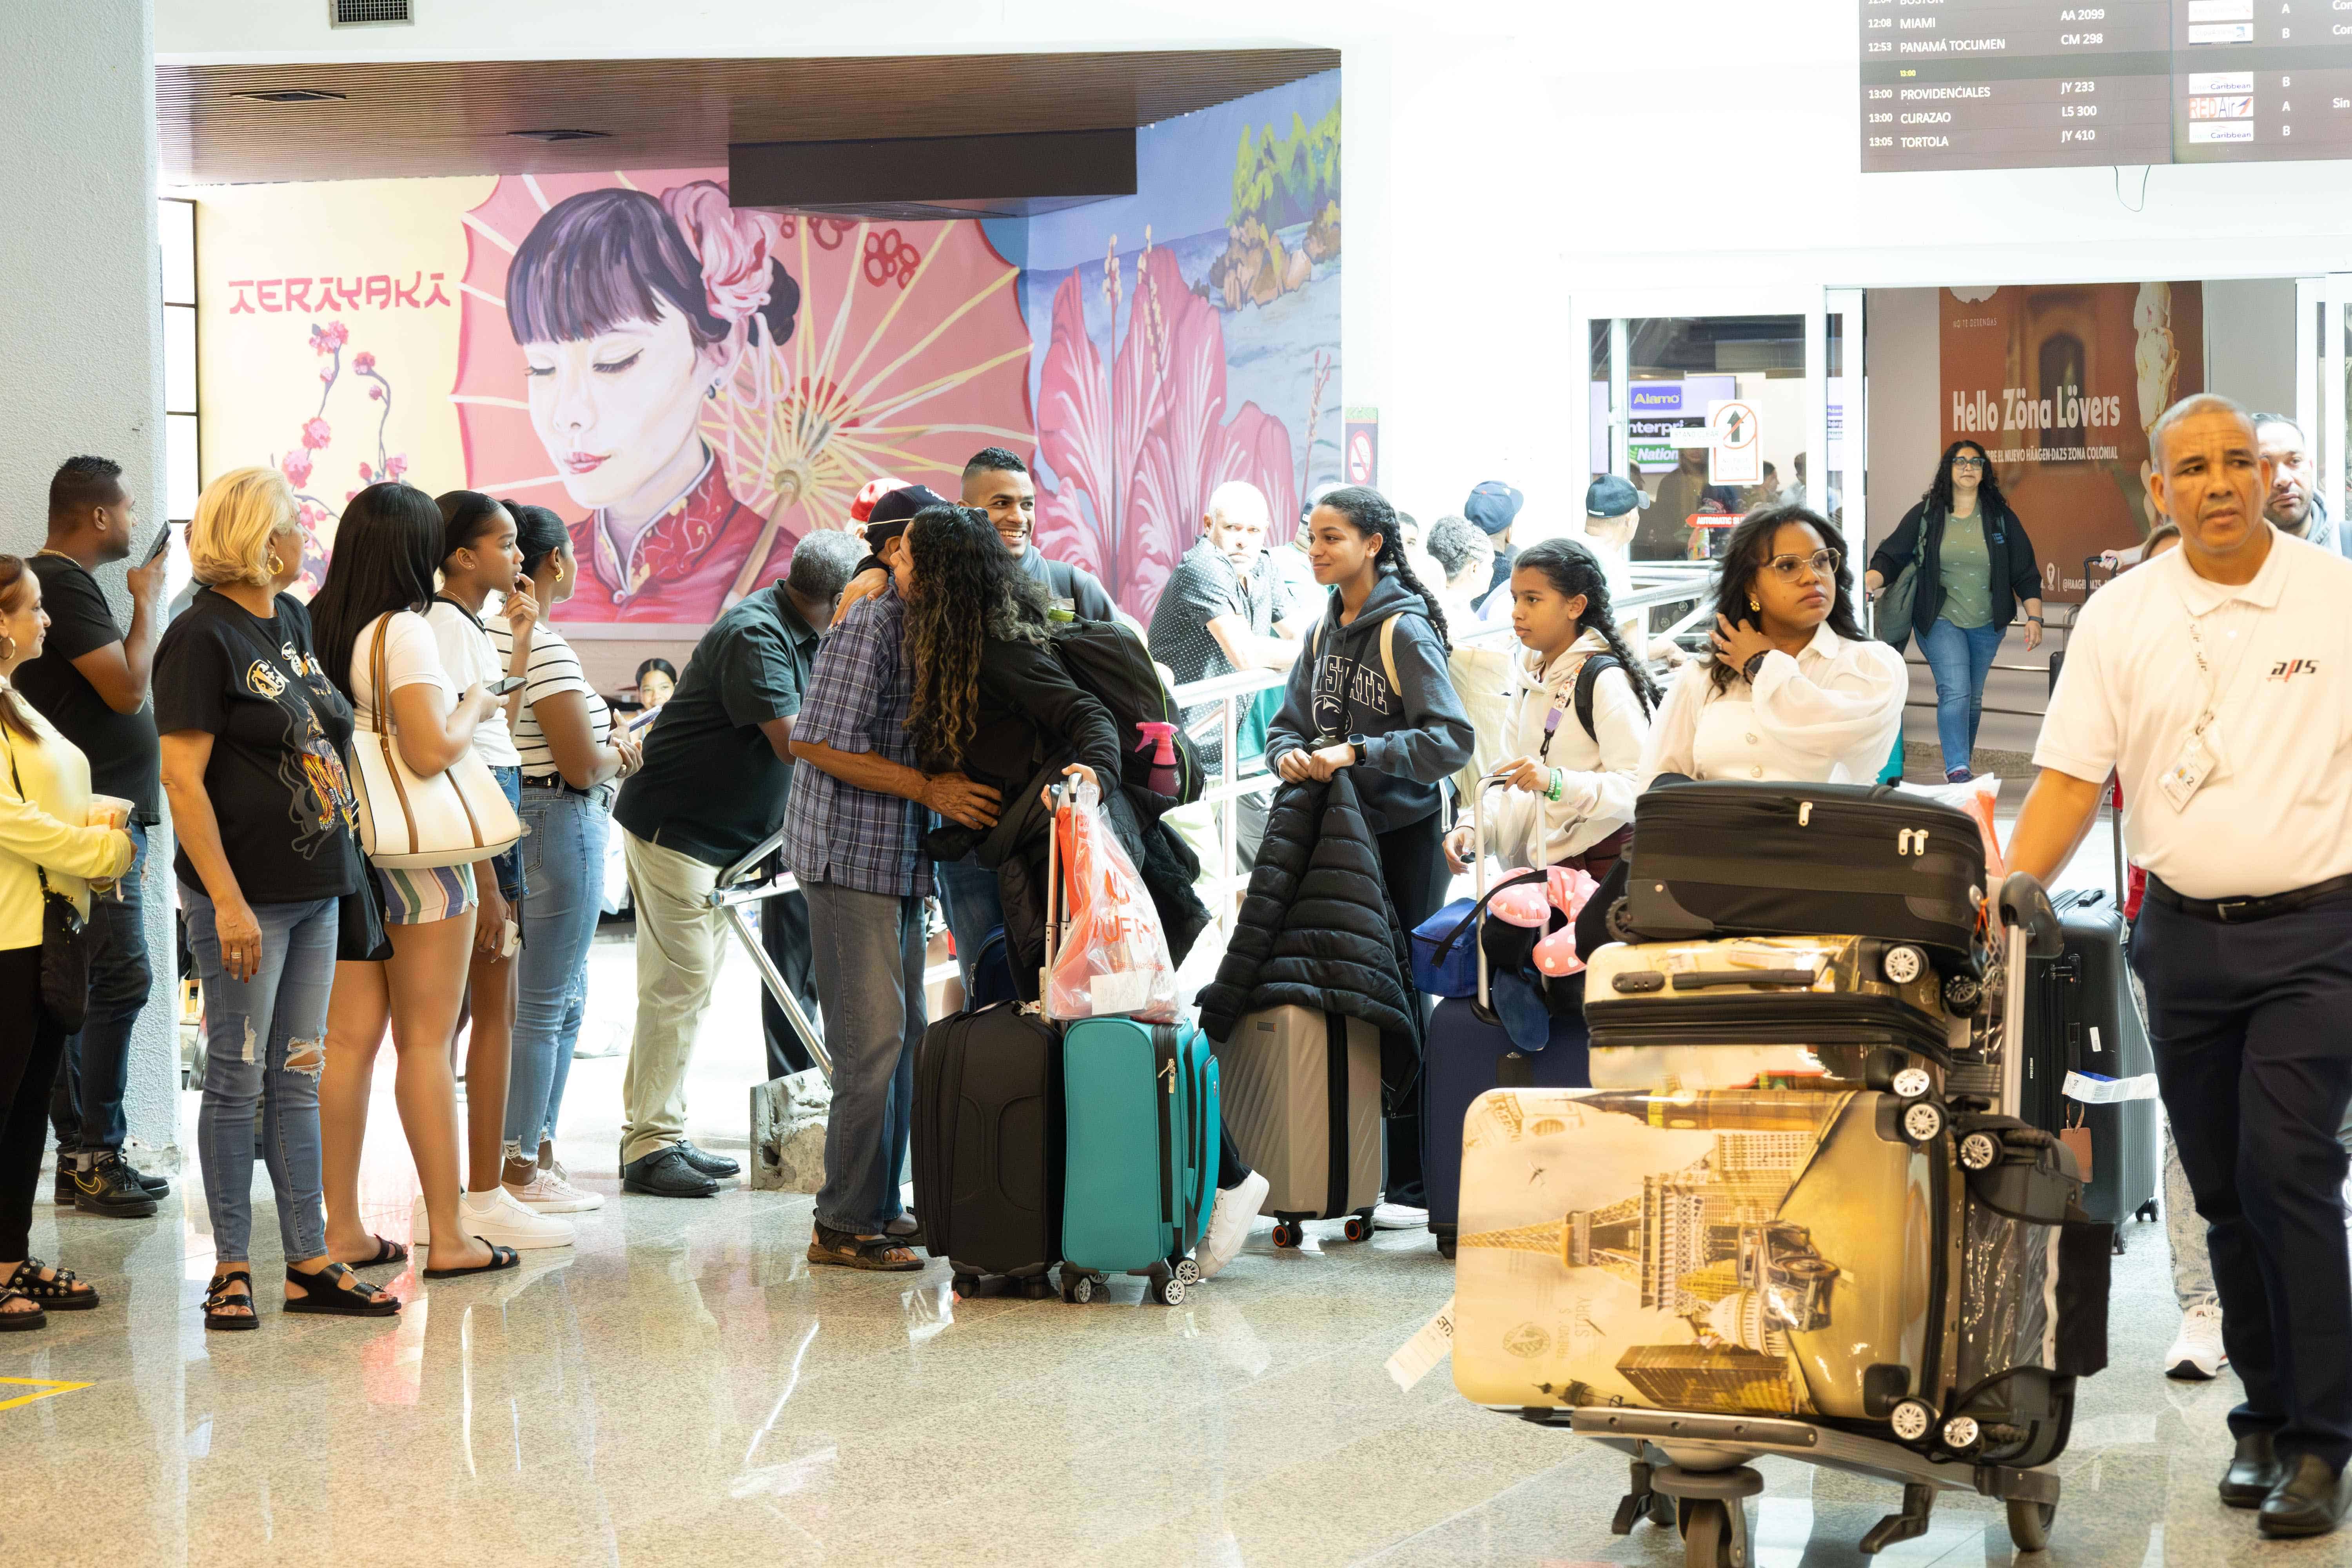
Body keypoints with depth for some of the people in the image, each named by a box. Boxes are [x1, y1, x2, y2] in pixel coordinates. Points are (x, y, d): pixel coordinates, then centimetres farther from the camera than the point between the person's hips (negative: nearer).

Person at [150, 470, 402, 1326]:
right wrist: (227, 901, -21)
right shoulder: (202, 637, -12)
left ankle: (311, 1262, 15)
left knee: (298, 1080, 11)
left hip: (316, 887, 8)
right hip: (247, 894, -8)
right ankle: (232, 1269, 9)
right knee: (237, 1080, 1)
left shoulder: (292, 620, 12)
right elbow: (182, 776, -16)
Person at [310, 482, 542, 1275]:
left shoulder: (316, 626, 7)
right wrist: (473, 706, -2)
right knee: (426, 1043, -2)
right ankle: (448, 1233, 3)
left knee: (349, 1038, 7)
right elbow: (432, 750, -21)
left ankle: (341, 1226, 10)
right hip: (417, 855, -6)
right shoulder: (404, 631, -14)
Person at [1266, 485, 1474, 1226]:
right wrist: (1290, 754, -7)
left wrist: (1357, 754, -24)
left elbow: (1452, 739, -18)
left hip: (1404, 836, -7)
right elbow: (1289, 722, 16)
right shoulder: (1325, 632, 12)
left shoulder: (1405, 631, -11)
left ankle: (1416, 1184, 4)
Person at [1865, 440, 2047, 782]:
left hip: (1986, 625, 3)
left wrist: (2034, 617, -5)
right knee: (1955, 691, -18)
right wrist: (1870, 580, -24)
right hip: (1941, 620, -3)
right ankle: (1957, 769, -22)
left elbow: (2024, 571, 3)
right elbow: (1892, 555, -5)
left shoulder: (2000, 518, 3)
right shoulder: (1925, 514, -1)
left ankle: (1961, 769, 21)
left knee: (1973, 698, 10)